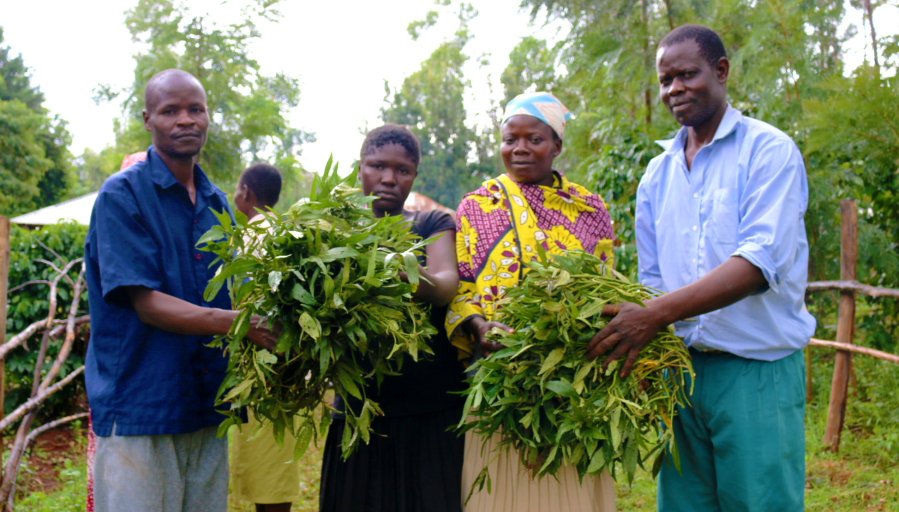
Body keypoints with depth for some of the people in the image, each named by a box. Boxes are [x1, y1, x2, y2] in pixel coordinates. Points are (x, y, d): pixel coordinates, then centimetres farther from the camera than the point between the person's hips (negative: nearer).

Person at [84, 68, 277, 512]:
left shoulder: (216, 202, 12)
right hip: (139, 408, -6)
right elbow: (147, 304, -16)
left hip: (208, 405, 6)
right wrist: (233, 321, -29)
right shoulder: (122, 195, -8)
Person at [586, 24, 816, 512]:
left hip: (756, 369, -5)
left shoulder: (768, 151, -5)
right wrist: (638, 327, -5)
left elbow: (760, 262, -18)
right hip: (680, 368, 5)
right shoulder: (658, 174, 13)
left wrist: (660, 312, -27)